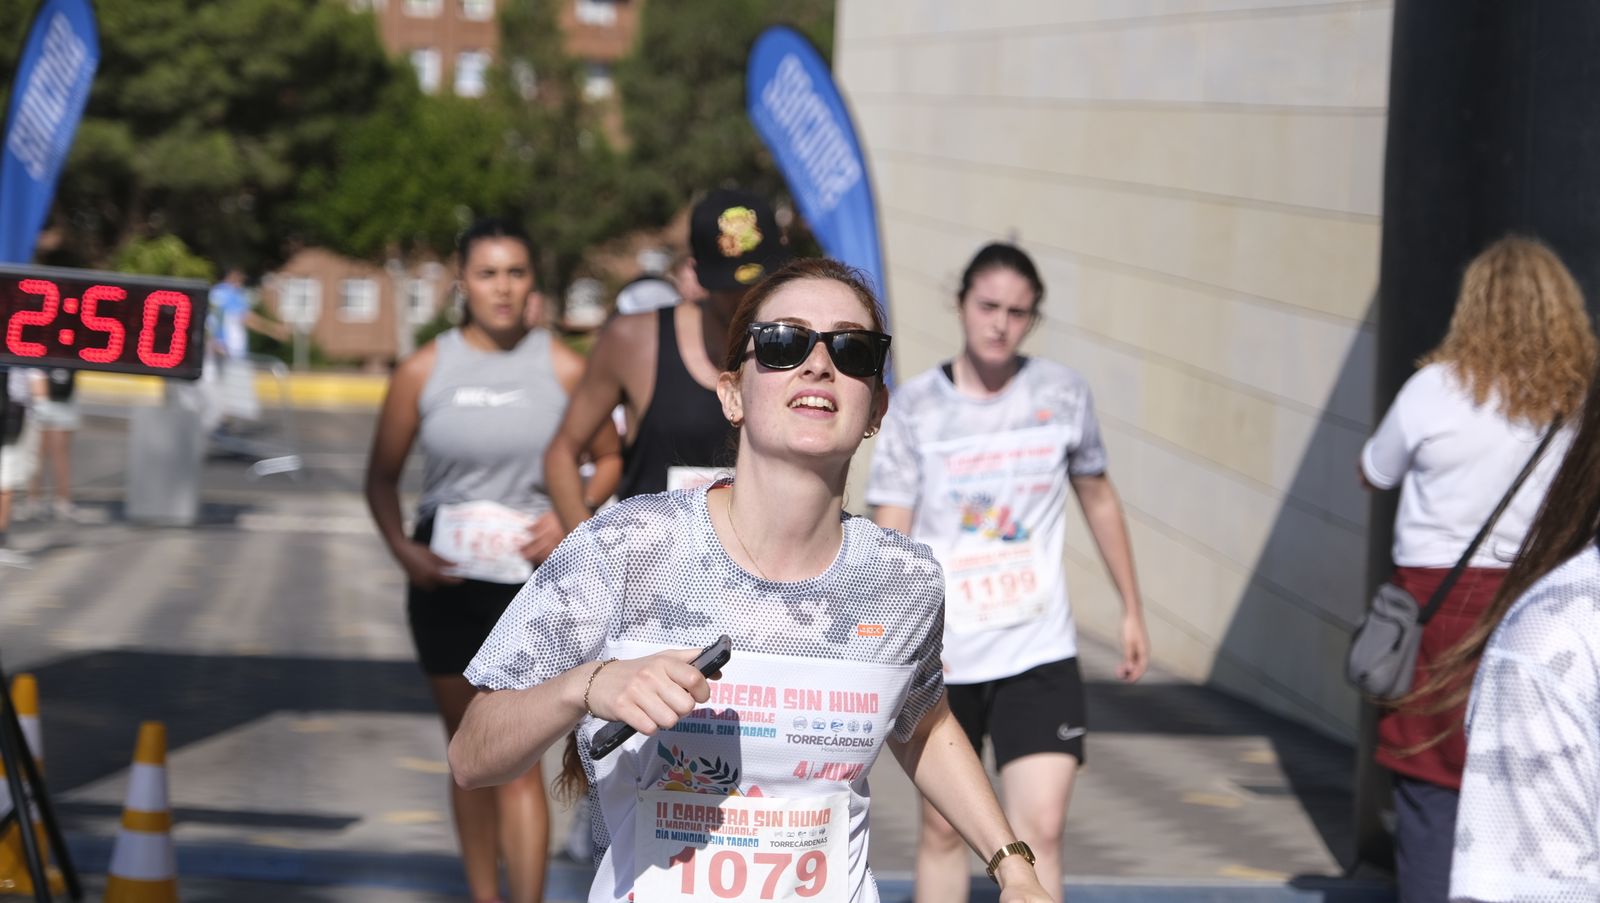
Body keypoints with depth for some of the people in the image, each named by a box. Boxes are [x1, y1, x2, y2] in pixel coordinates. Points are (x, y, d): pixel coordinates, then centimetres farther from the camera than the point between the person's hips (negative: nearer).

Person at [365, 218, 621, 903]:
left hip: (532, 576, -2)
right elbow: (382, 477, 8)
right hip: (445, 580, 2)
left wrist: (568, 517, -9)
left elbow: (610, 458, 9)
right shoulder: (423, 372, 1)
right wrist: (403, 550, -9)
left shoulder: (563, 370, -2)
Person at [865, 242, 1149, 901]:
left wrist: (1131, 610, 19)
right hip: (942, 657, 0)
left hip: (1039, 655, 0)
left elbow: (1098, 498, 16)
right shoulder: (916, 408, -4)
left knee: (1040, 829, -12)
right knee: (943, 828, 11)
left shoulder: (1062, 395, 1)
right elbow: (890, 532, -8)